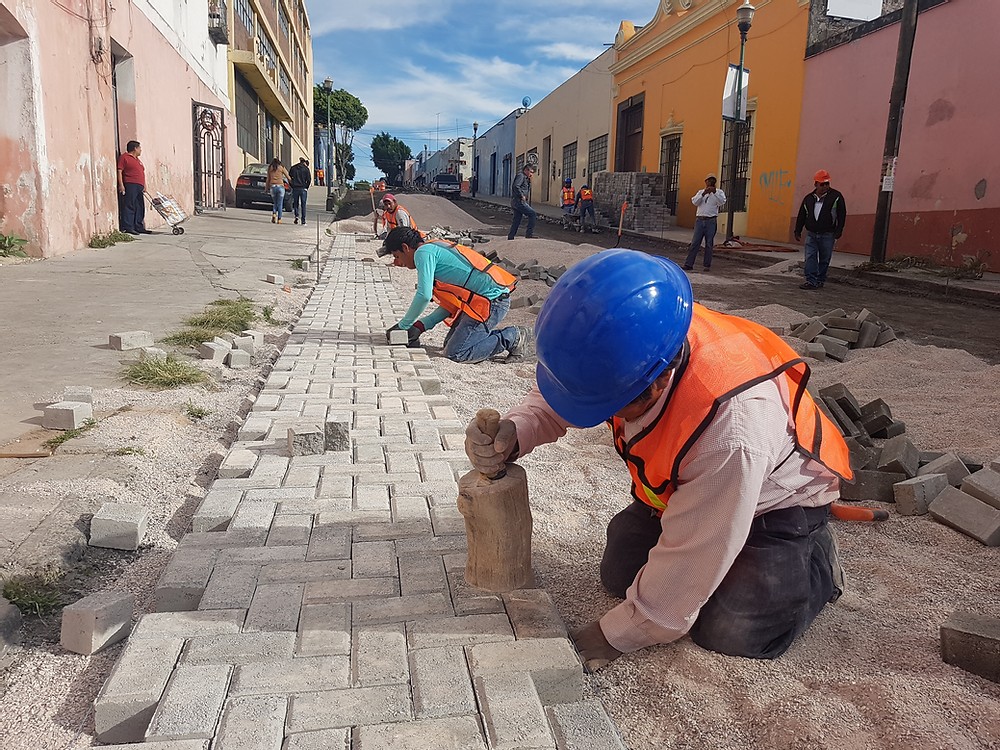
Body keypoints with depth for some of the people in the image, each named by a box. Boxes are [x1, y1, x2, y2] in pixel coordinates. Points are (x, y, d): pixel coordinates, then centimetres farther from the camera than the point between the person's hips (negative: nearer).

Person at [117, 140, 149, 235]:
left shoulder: (138, 160, 26)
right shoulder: (124, 157, -1)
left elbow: (142, 173, 27)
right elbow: (119, 171, -8)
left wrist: (144, 185, 17)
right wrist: (121, 185, -17)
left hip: (139, 187, 9)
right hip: (130, 185, -9)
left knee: (140, 207, 8)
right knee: (129, 206, -12)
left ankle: (139, 227, 13)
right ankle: (127, 228, -16)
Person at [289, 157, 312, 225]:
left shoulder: (293, 168, 7)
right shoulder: (306, 169, -1)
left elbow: (289, 178, 6)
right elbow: (309, 180, -5)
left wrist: (292, 186, 12)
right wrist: (306, 187, 7)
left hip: (295, 189, 2)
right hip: (303, 189, -2)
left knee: (295, 203, 13)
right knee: (303, 204, 5)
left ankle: (297, 216, -9)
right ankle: (303, 220, 5)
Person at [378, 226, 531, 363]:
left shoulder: (423, 252, -7)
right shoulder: (435, 250, 23)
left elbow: (424, 296, -17)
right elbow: (451, 302, 19)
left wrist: (403, 325, -3)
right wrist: (421, 325, 12)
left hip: (492, 300, -10)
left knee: (454, 352, -9)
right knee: (450, 343, 14)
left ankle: (512, 338, -2)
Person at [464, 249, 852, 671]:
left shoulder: (733, 429, -46)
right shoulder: (630, 349, -30)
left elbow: (690, 559, -34)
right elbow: (557, 396, -11)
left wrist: (613, 637, -22)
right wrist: (513, 432, -34)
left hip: (771, 500, -5)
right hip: (681, 488, 6)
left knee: (729, 631, -16)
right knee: (620, 575, 2)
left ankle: (816, 561, 12)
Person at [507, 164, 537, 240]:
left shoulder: (525, 177, 23)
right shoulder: (521, 175, -8)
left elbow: (527, 189, 26)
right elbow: (516, 186, -23)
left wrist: (529, 181, 13)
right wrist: (522, 196, -19)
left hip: (516, 202, 10)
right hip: (518, 201, -10)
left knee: (516, 221, 11)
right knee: (533, 214, -11)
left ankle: (510, 237, 14)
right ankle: (529, 233, -12)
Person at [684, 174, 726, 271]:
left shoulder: (719, 192, 9)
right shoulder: (700, 192, 15)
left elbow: (722, 202, -8)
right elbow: (695, 202, -1)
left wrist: (715, 192, -18)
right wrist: (703, 194, -14)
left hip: (711, 221, -1)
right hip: (700, 220, 1)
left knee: (709, 244, 1)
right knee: (695, 243, -2)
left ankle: (707, 265, 7)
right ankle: (689, 264, -2)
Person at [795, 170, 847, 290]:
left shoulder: (836, 196, -1)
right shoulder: (808, 198, 8)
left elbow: (841, 215, -3)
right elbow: (801, 216, 14)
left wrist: (838, 233, -9)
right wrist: (798, 232, 11)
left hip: (827, 235, -2)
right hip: (811, 234, 3)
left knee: (824, 260, 5)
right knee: (810, 258, -6)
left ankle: (820, 281, 16)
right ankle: (811, 281, -6)